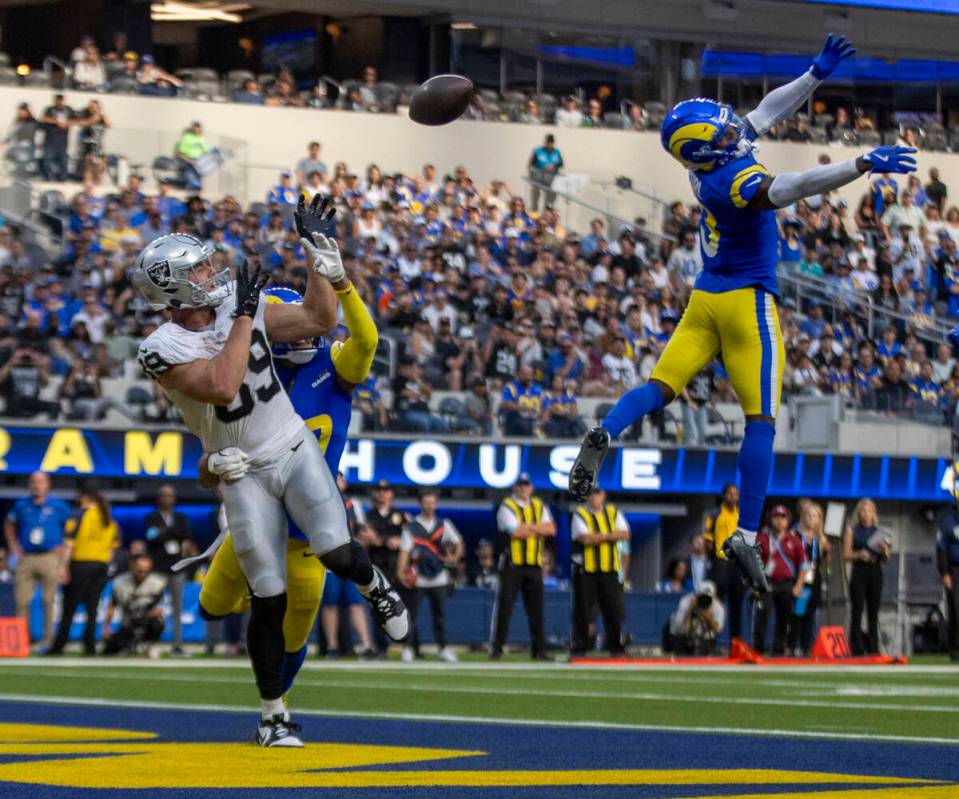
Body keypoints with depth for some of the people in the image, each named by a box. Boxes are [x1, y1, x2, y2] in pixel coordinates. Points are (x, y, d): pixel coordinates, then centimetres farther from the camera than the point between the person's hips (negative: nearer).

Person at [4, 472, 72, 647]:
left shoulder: (58, 506, 2)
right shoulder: (21, 505, 9)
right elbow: (9, 525, 25)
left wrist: (62, 550, -3)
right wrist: (14, 546, 14)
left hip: (49, 558, -3)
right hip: (26, 559, 3)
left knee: (49, 600, -2)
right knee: (21, 600, -1)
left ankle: (48, 640, 2)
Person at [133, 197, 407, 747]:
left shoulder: (244, 308, 1)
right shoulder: (163, 349, -15)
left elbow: (320, 320, 3)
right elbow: (221, 387, -30)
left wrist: (319, 249, -1)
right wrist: (243, 319, -26)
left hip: (295, 449, 3)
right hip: (245, 475, -3)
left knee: (336, 553, -20)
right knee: (269, 600, -4)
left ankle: (373, 583, 18)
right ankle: (273, 715, 12)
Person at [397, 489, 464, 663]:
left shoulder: (444, 525, 9)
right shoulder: (411, 526, 0)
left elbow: (458, 543, 17)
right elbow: (405, 550, -5)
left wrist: (454, 558, -1)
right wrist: (401, 571, -16)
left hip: (439, 578, 2)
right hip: (417, 579, -2)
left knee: (439, 614, 8)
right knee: (410, 613, -3)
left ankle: (444, 648, 13)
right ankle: (409, 648, 3)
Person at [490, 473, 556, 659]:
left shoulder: (539, 506, 14)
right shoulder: (507, 507, -2)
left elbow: (551, 529, 0)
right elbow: (515, 532, -16)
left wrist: (527, 526, -9)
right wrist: (538, 530, -4)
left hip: (534, 565, 4)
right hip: (512, 563, -4)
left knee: (536, 607, 3)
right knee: (504, 605, -7)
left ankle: (539, 649, 7)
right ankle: (496, 647, -2)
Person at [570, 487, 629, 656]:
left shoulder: (613, 512, 11)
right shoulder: (580, 515, -2)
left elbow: (625, 534, -1)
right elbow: (585, 538, -16)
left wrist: (600, 536, -11)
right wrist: (608, 536, -9)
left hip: (609, 568, 3)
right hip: (585, 570, -3)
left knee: (614, 609, 1)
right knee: (582, 610, -2)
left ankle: (615, 647, 8)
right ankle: (579, 647, 5)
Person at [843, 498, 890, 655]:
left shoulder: (879, 533, 14)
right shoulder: (851, 531, 8)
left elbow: (886, 559, 12)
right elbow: (846, 555, 1)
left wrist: (884, 550, -9)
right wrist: (859, 555, -17)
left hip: (875, 572, 3)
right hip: (859, 572, -3)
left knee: (873, 612, 3)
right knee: (857, 610, -8)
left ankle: (873, 648, 5)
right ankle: (857, 649, -9)